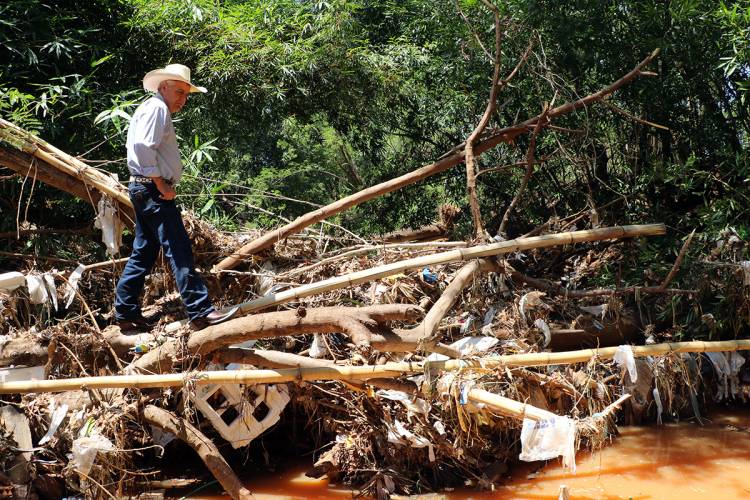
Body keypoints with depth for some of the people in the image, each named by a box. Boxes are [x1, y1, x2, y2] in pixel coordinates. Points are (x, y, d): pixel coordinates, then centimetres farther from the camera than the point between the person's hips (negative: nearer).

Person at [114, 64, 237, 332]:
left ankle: (126, 313, 17)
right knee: (179, 250, -14)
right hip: (153, 190, -11)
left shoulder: (157, 111, 24)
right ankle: (201, 312, -17)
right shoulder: (156, 108, -9)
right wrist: (161, 184, -18)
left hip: (145, 190, 11)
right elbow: (143, 147, -22)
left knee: (144, 253, 12)